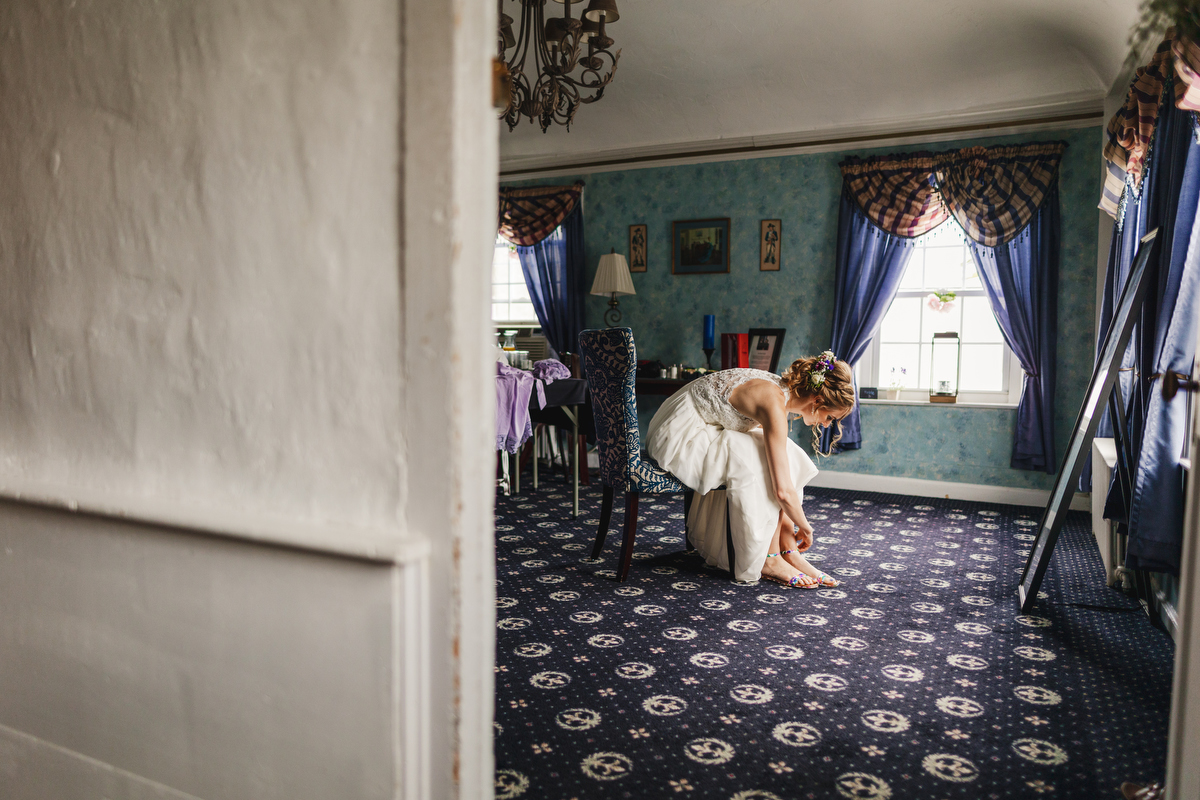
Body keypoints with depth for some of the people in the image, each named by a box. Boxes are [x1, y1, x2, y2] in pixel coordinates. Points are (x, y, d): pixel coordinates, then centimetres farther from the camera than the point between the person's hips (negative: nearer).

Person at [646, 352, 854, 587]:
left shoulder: (782, 389, 2)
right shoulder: (774, 404, -26)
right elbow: (783, 490, -26)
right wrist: (805, 528, -8)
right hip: (678, 436, -9)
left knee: (782, 457, -1)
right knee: (766, 464, -19)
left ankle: (788, 550, 2)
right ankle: (769, 560, -9)